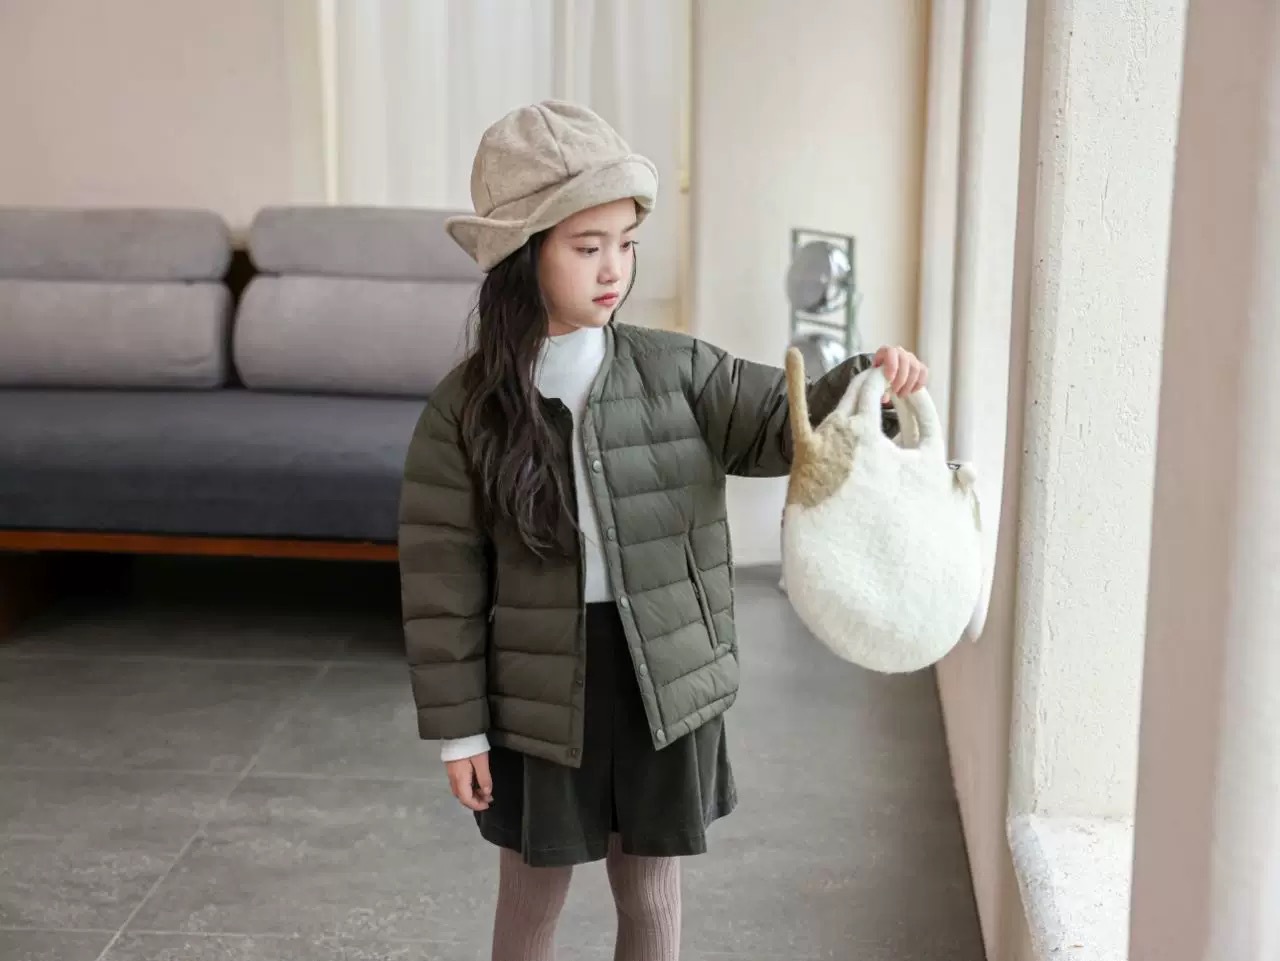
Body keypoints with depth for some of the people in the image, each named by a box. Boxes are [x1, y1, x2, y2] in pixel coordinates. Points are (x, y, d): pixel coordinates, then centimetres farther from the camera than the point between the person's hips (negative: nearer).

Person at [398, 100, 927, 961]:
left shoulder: (676, 372, -4)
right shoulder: (466, 406, -9)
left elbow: (781, 425, -10)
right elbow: (442, 580, -6)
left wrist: (862, 382, -32)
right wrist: (458, 726, -5)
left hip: (664, 683, 1)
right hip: (541, 695, -1)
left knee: (650, 892, 16)